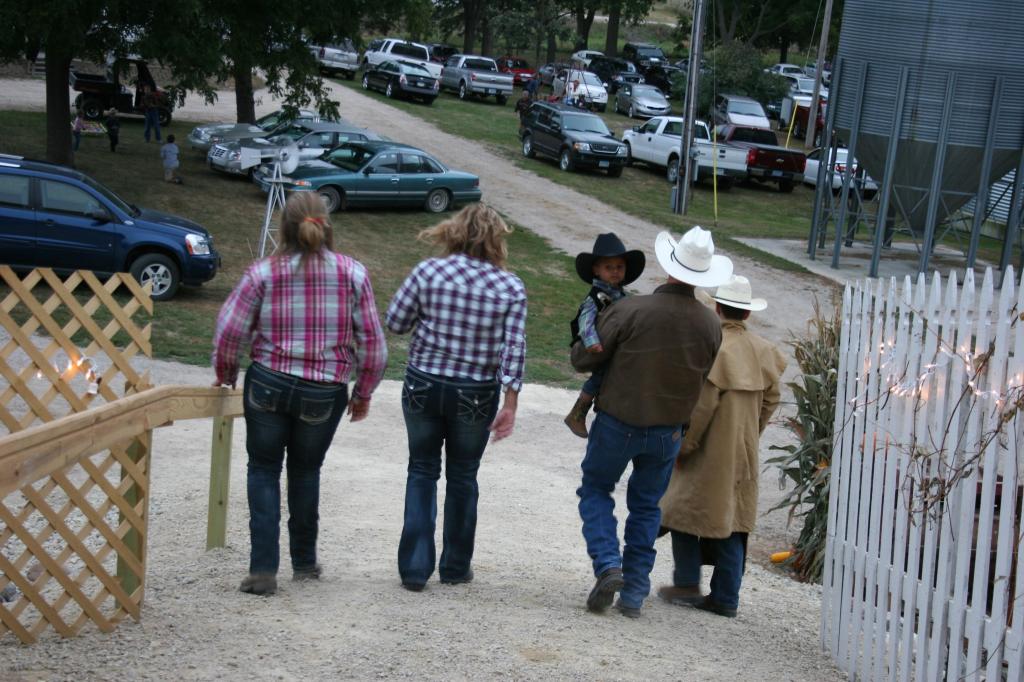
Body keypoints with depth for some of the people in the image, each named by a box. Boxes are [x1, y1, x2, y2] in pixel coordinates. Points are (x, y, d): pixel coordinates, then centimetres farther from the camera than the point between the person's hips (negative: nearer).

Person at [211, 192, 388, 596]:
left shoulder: (264, 272, -6)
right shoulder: (352, 274, -3)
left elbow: (229, 331, -5)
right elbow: (371, 340, -2)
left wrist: (225, 376, 13)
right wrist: (363, 392, 11)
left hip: (268, 384, -1)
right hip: (325, 393, 1)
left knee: (264, 470, 11)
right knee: (306, 471, 19)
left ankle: (263, 569, 3)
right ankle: (304, 563, 30)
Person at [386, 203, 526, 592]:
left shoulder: (428, 272, -6)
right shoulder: (510, 288, -6)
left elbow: (395, 322, -2)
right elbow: (514, 348, -11)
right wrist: (510, 403, -8)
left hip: (423, 386, 0)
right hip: (476, 396, 0)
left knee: (422, 471, 13)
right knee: (462, 476, 15)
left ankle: (414, 567, 8)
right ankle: (455, 567, 25)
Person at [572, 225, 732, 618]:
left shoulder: (630, 311, -20)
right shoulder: (711, 325, -9)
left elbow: (583, 360, -12)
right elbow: (703, 380, 4)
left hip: (617, 422, -3)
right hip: (668, 431, 3)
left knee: (595, 490, 18)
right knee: (646, 506, 17)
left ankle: (607, 564, -2)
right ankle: (634, 593, 17)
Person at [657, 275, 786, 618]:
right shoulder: (762, 350, 5)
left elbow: (702, 404, -19)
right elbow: (771, 399, 11)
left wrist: (683, 445, -10)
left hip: (709, 452, -6)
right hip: (743, 454, 6)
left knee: (685, 510, 8)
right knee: (732, 520, 10)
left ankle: (687, 583, 9)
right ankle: (726, 597, 12)